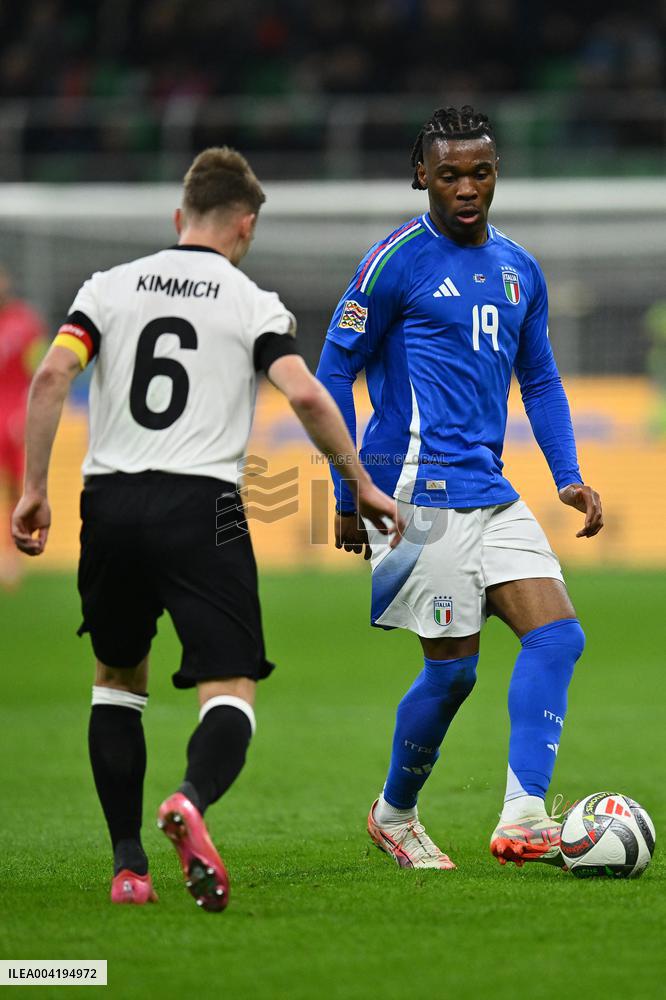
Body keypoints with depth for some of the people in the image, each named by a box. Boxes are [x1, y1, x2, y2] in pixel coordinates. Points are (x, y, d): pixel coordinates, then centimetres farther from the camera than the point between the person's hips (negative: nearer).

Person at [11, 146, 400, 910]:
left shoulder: (111, 287, 11)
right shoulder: (253, 304, 4)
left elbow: (51, 376, -3)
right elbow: (304, 395, -10)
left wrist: (33, 491, 0)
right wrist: (362, 486, 0)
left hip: (109, 502, 3)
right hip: (201, 505, -3)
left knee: (117, 680, 22)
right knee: (230, 692, -4)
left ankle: (128, 864, 15)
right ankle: (192, 800, -38)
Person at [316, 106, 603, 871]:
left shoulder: (519, 269, 13)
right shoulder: (397, 261, -7)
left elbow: (540, 380, 22)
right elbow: (333, 372, -4)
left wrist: (568, 477, 9)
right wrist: (348, 496, -6)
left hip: (490, 493, 7)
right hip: (420, 490, -7)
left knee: (558, 634, -9)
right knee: (453, 666, -4)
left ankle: (522, 816, -15)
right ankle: (394, 814, 18)